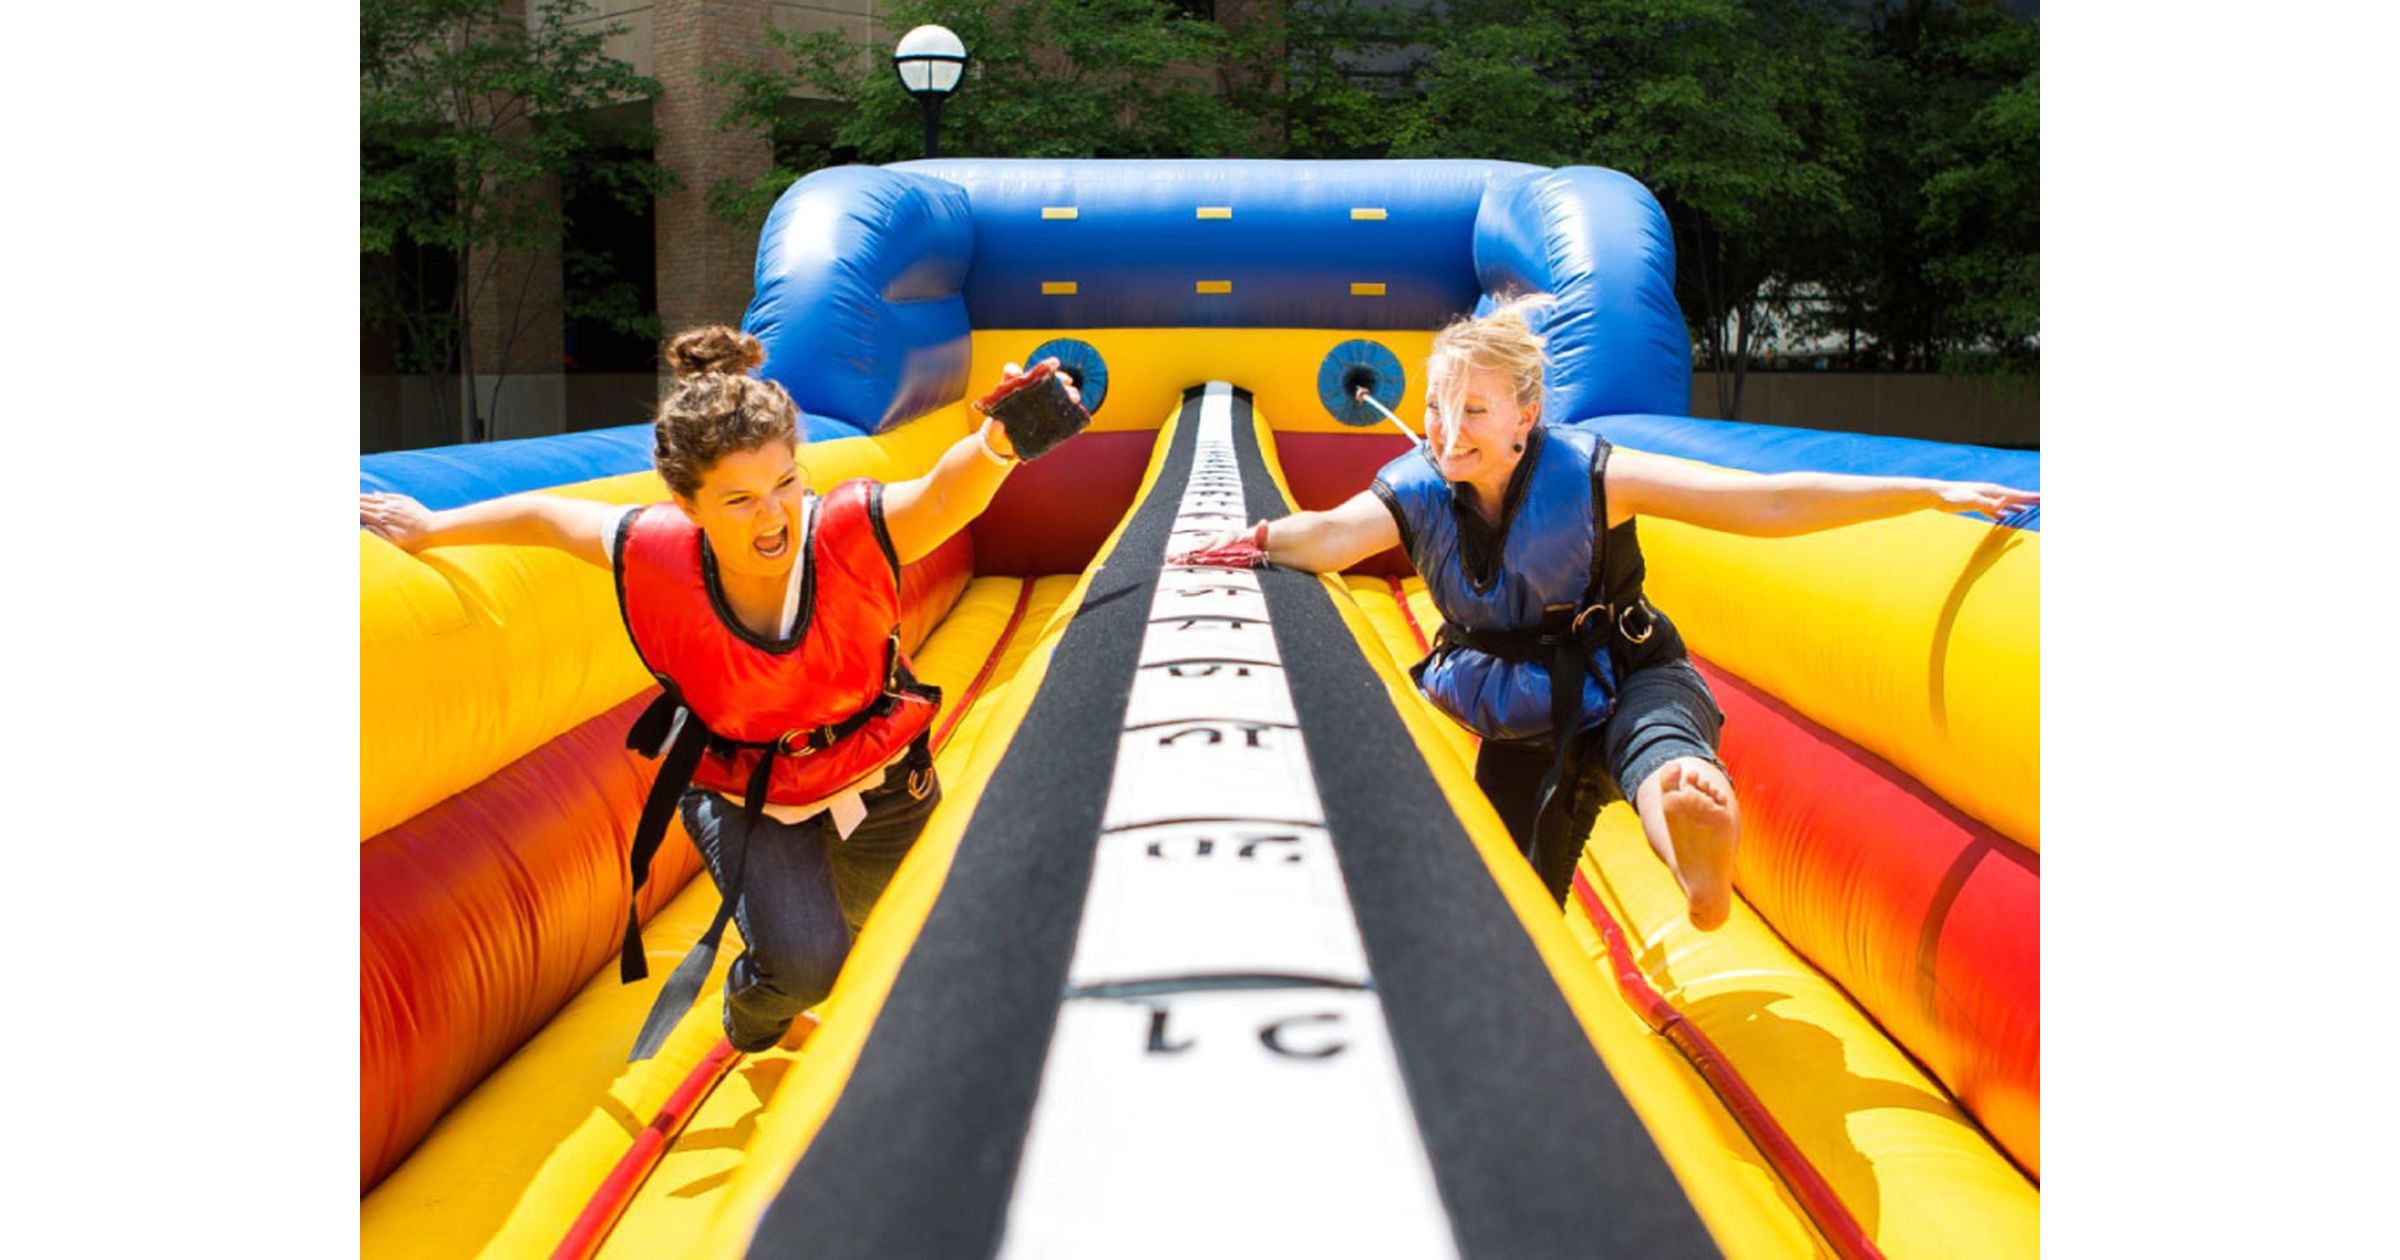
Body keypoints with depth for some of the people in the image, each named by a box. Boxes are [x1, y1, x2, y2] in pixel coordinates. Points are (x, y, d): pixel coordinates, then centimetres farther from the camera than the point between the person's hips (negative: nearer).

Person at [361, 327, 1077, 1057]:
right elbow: (546, 517, -9)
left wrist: (995, 447, -77)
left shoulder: (848, 534, -33)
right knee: (803, 960, -19)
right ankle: (756, 1023, 20)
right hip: (743, 795, -1)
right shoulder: (656, 558, -28)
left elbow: (945, 494, -54)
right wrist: (432, 530, 5)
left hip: (877, 779, 1)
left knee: (860, 922, 25)